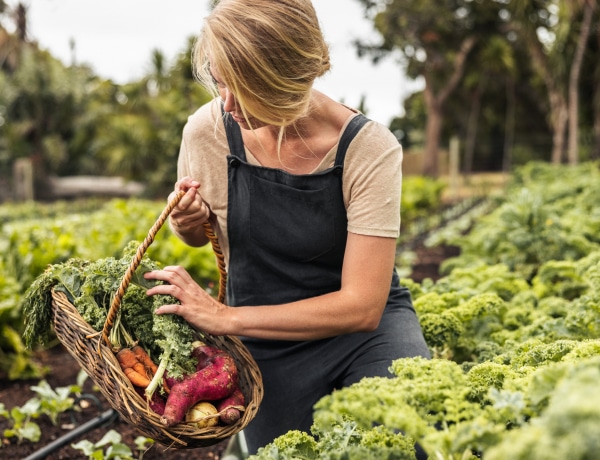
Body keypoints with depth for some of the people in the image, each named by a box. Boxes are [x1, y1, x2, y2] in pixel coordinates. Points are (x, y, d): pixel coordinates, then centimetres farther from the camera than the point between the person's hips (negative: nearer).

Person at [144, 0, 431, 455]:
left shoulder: (368, 148, -21)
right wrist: (190, 222, -15)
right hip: (268, 347, 3)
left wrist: (225, 317, -24)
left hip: (365, 324, -2)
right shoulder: (208, 130, -11)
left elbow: (362, 306, -23)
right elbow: (199, 234, 10)